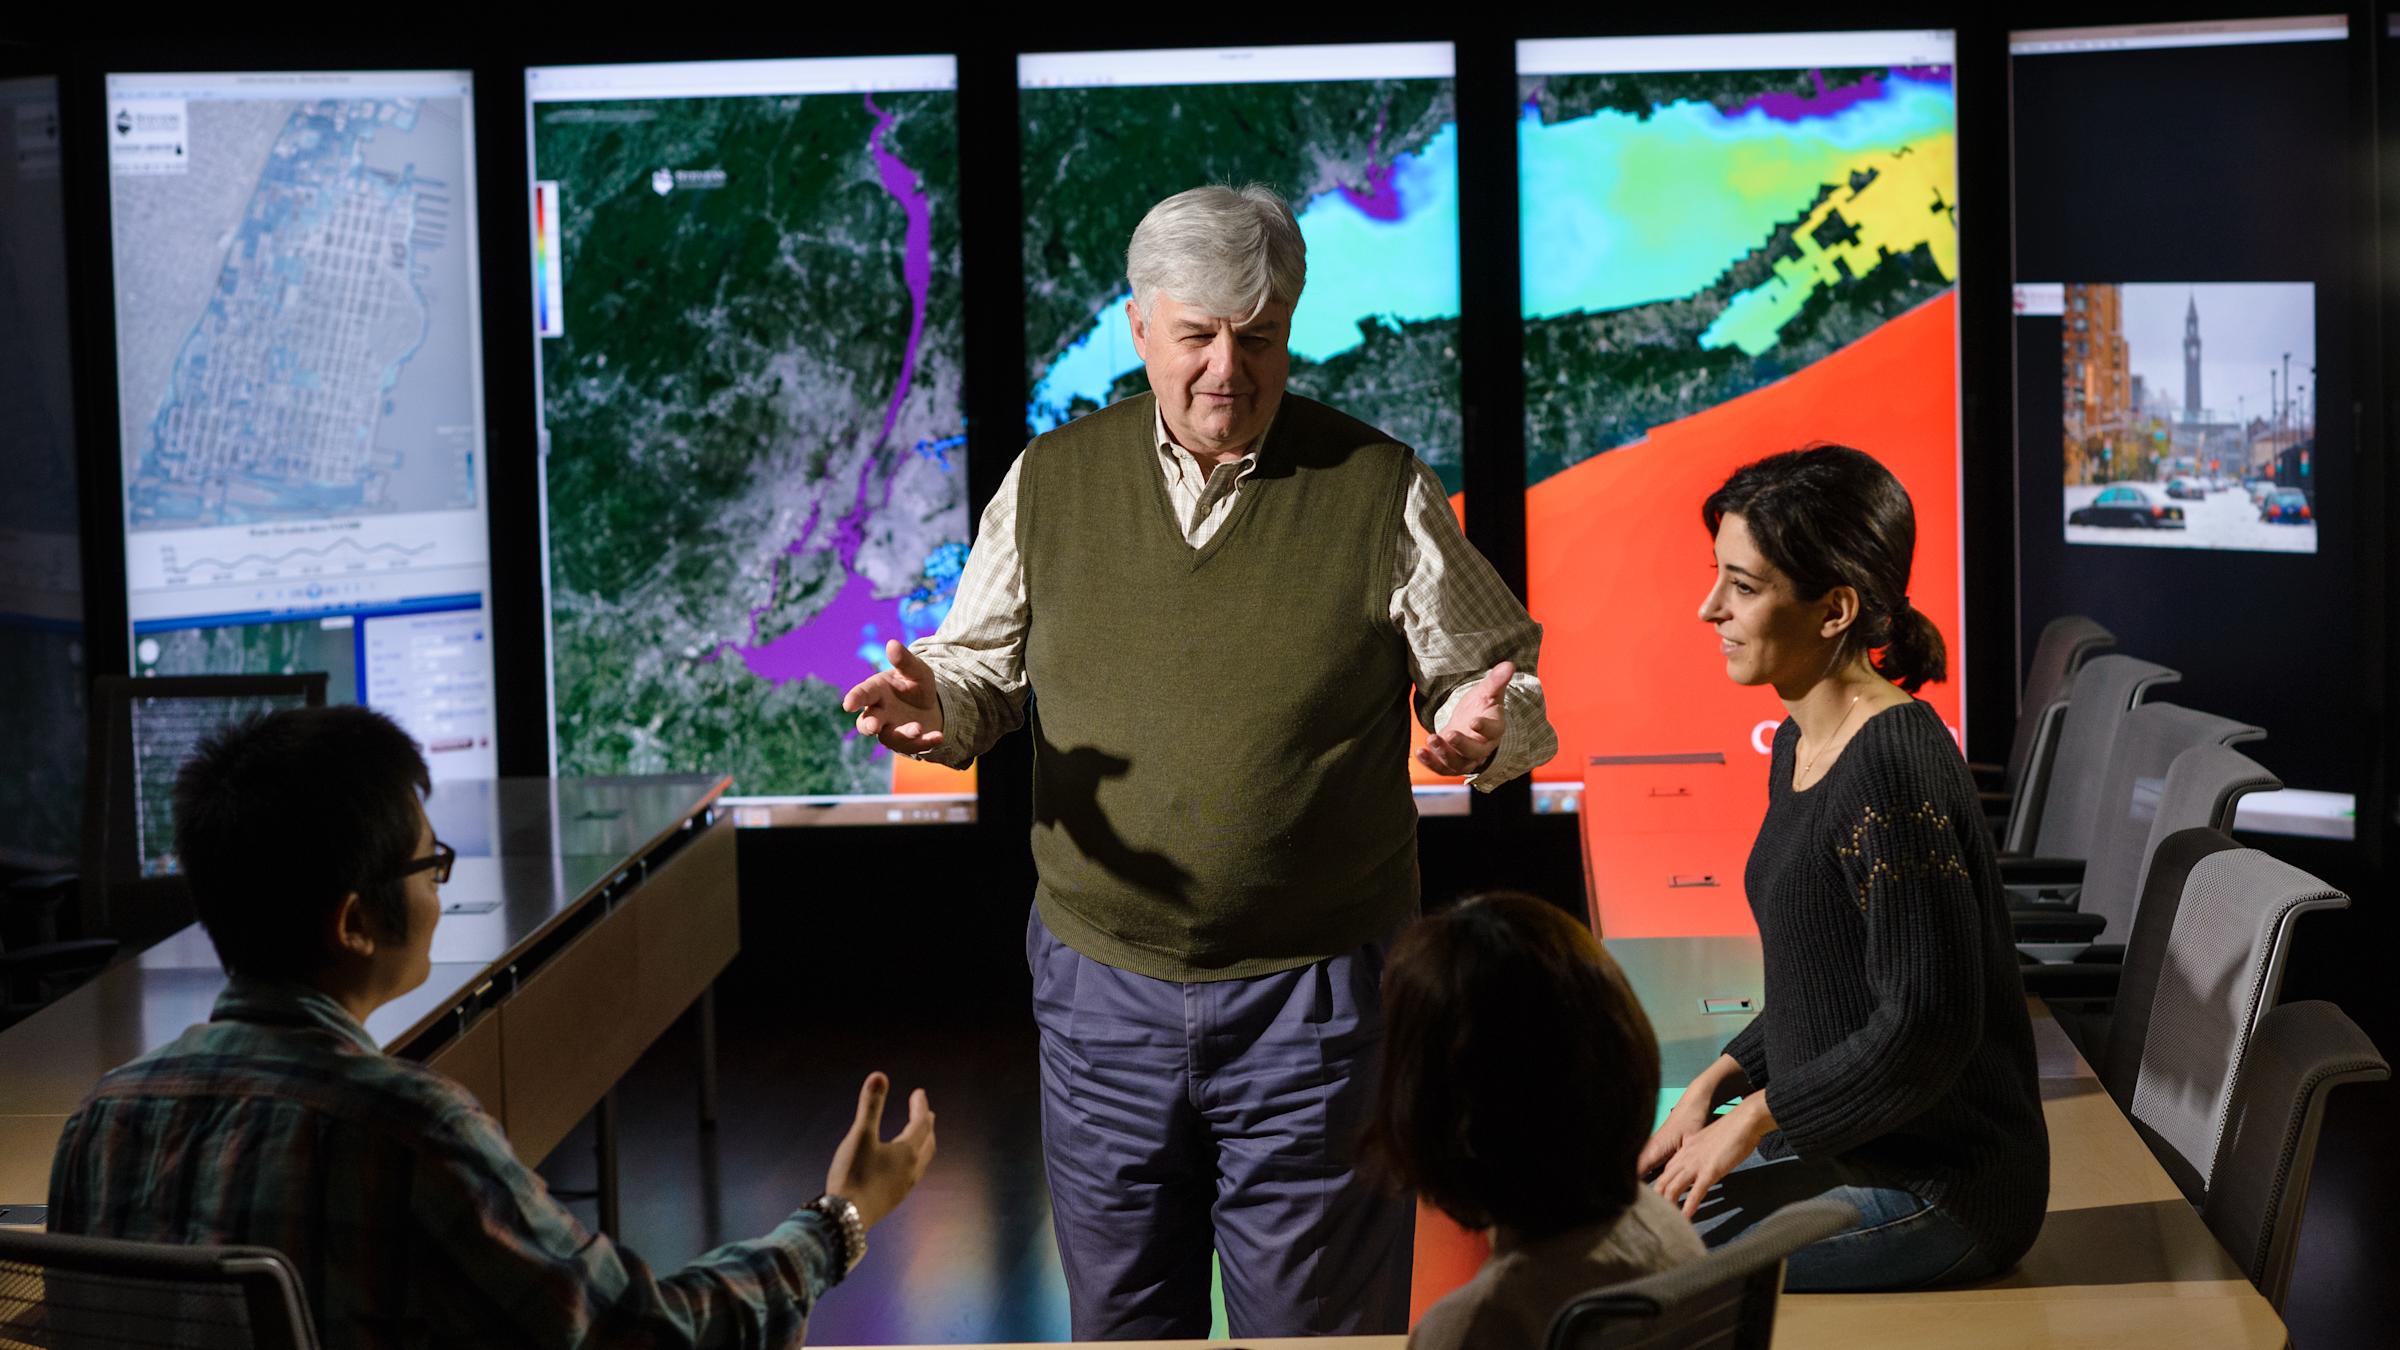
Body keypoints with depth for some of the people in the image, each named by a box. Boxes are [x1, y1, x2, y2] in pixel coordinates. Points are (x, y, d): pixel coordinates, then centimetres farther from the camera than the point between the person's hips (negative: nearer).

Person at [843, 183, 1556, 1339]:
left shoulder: (1378, 487, -3)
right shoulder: (1050, 482, 4)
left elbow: (1496, 679, 2)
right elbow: (984, 669, 13)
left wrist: (1484, 725, -20)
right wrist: (935, 707, -9)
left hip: (1314, 994, -2)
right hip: (1102, 980, 3)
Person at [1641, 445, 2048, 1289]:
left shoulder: (1895, 775, -23)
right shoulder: (1801, 744, 8)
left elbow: (1926, 1027, -24)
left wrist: (1752, 1118, -15)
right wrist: (1718, 1083, 6)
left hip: (1935, 1186, -9)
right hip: (1834, 1147, 9)